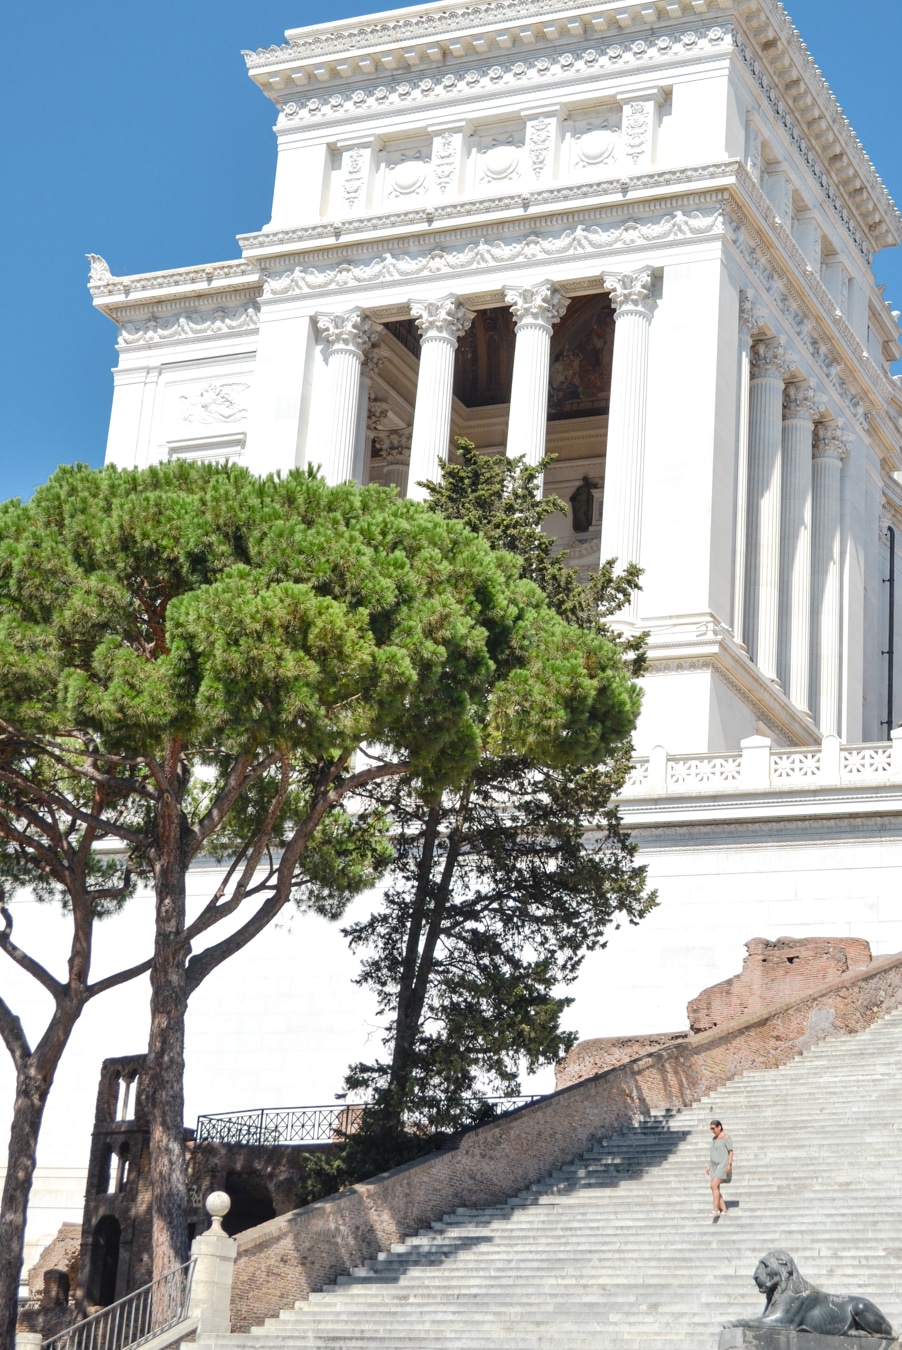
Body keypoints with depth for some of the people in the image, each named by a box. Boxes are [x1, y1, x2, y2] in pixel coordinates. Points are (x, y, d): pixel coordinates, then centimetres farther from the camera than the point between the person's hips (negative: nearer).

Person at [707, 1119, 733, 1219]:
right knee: (715, 1189, 2)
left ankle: (716, 1210, -24)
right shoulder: (714, 1138, 17)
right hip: (715, 1166, 9)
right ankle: (725, 1211, 7)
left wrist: (729, 1164, -20)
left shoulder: (726, 1137, -7)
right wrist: (709, 1166, 14)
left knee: (714, 1186, -22)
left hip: (723, 1165, -9)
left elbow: (731, 1152, -11)